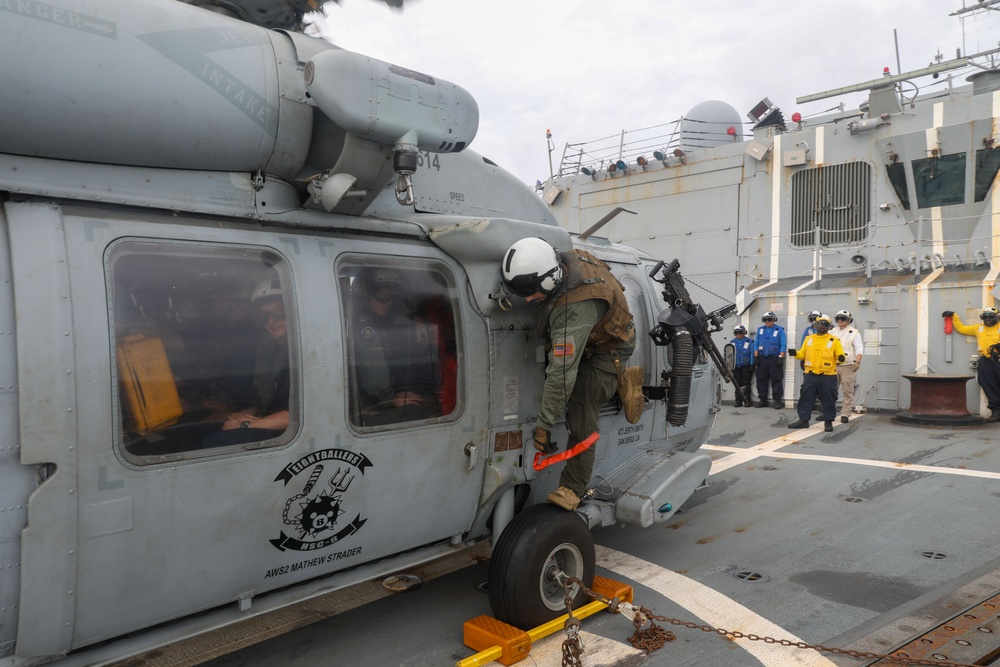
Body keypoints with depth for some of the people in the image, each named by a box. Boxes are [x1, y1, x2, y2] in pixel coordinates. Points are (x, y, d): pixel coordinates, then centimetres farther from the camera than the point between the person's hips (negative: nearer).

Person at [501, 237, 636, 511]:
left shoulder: (575, 309, -46)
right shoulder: (565, 259, -22)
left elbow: (561, 373, -42)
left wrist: (544, 425, -35)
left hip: (606, 349, -9)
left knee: (581, 417, -13)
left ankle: (572, 488, -4)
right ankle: (618, 383, 24)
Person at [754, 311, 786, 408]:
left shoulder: (780, 330, 0)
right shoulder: (760, 330, 12)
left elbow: (783, 345, -3)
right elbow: (756, 344, 14)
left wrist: (780, 357, -10)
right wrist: (756, 357, 6)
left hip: (774, 359, -4)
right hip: (762, 358, 4)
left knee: (776, 380, -4)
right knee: (761, 380, 5)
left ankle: (777, 400, 0)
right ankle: (763, 400, 13)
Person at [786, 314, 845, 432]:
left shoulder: (834, 340, 1)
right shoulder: (809, 339, 10)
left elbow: (840, 355, -2)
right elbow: (803, 354, 13)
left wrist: (841, 358, -25)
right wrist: (795, 353, -7)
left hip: (827, 376, -3)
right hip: (810, 375, 3)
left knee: (828, 400, 4)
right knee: (805, 398, 5)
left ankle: (828, 422, 15)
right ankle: (803, 420, 13)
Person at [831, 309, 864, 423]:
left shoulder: (854, 333, 1)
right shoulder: (833, 332, 14)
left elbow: (859, 349, -7)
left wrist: (858, 362, -21)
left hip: (847, 366, -4)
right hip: (833, 366, 4)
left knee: (848, 392, -2)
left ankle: (845, 414, 2)